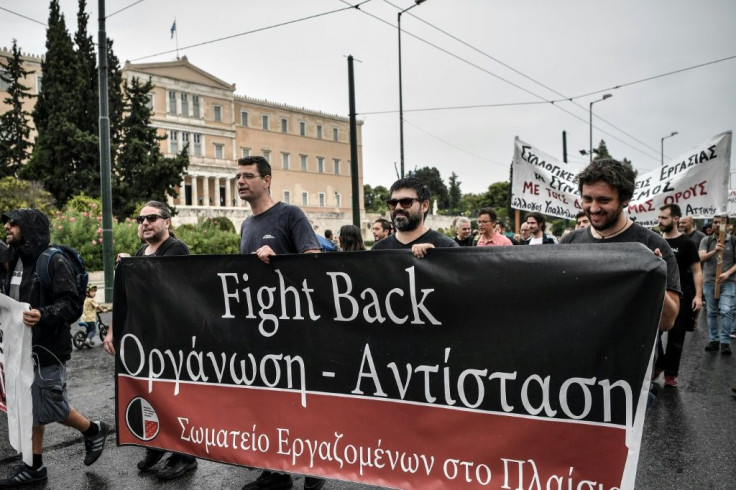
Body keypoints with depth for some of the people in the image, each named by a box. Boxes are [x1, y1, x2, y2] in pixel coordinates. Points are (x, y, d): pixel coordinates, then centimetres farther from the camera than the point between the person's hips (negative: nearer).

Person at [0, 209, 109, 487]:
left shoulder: (54, 261, -14)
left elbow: (72, 304, -20)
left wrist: (44, 315, -36)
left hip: (47, 348, -8)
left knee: (51, 408, -1)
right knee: (30, 408, 14)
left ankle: (93, 431, 25)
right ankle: (34, 466, 27)